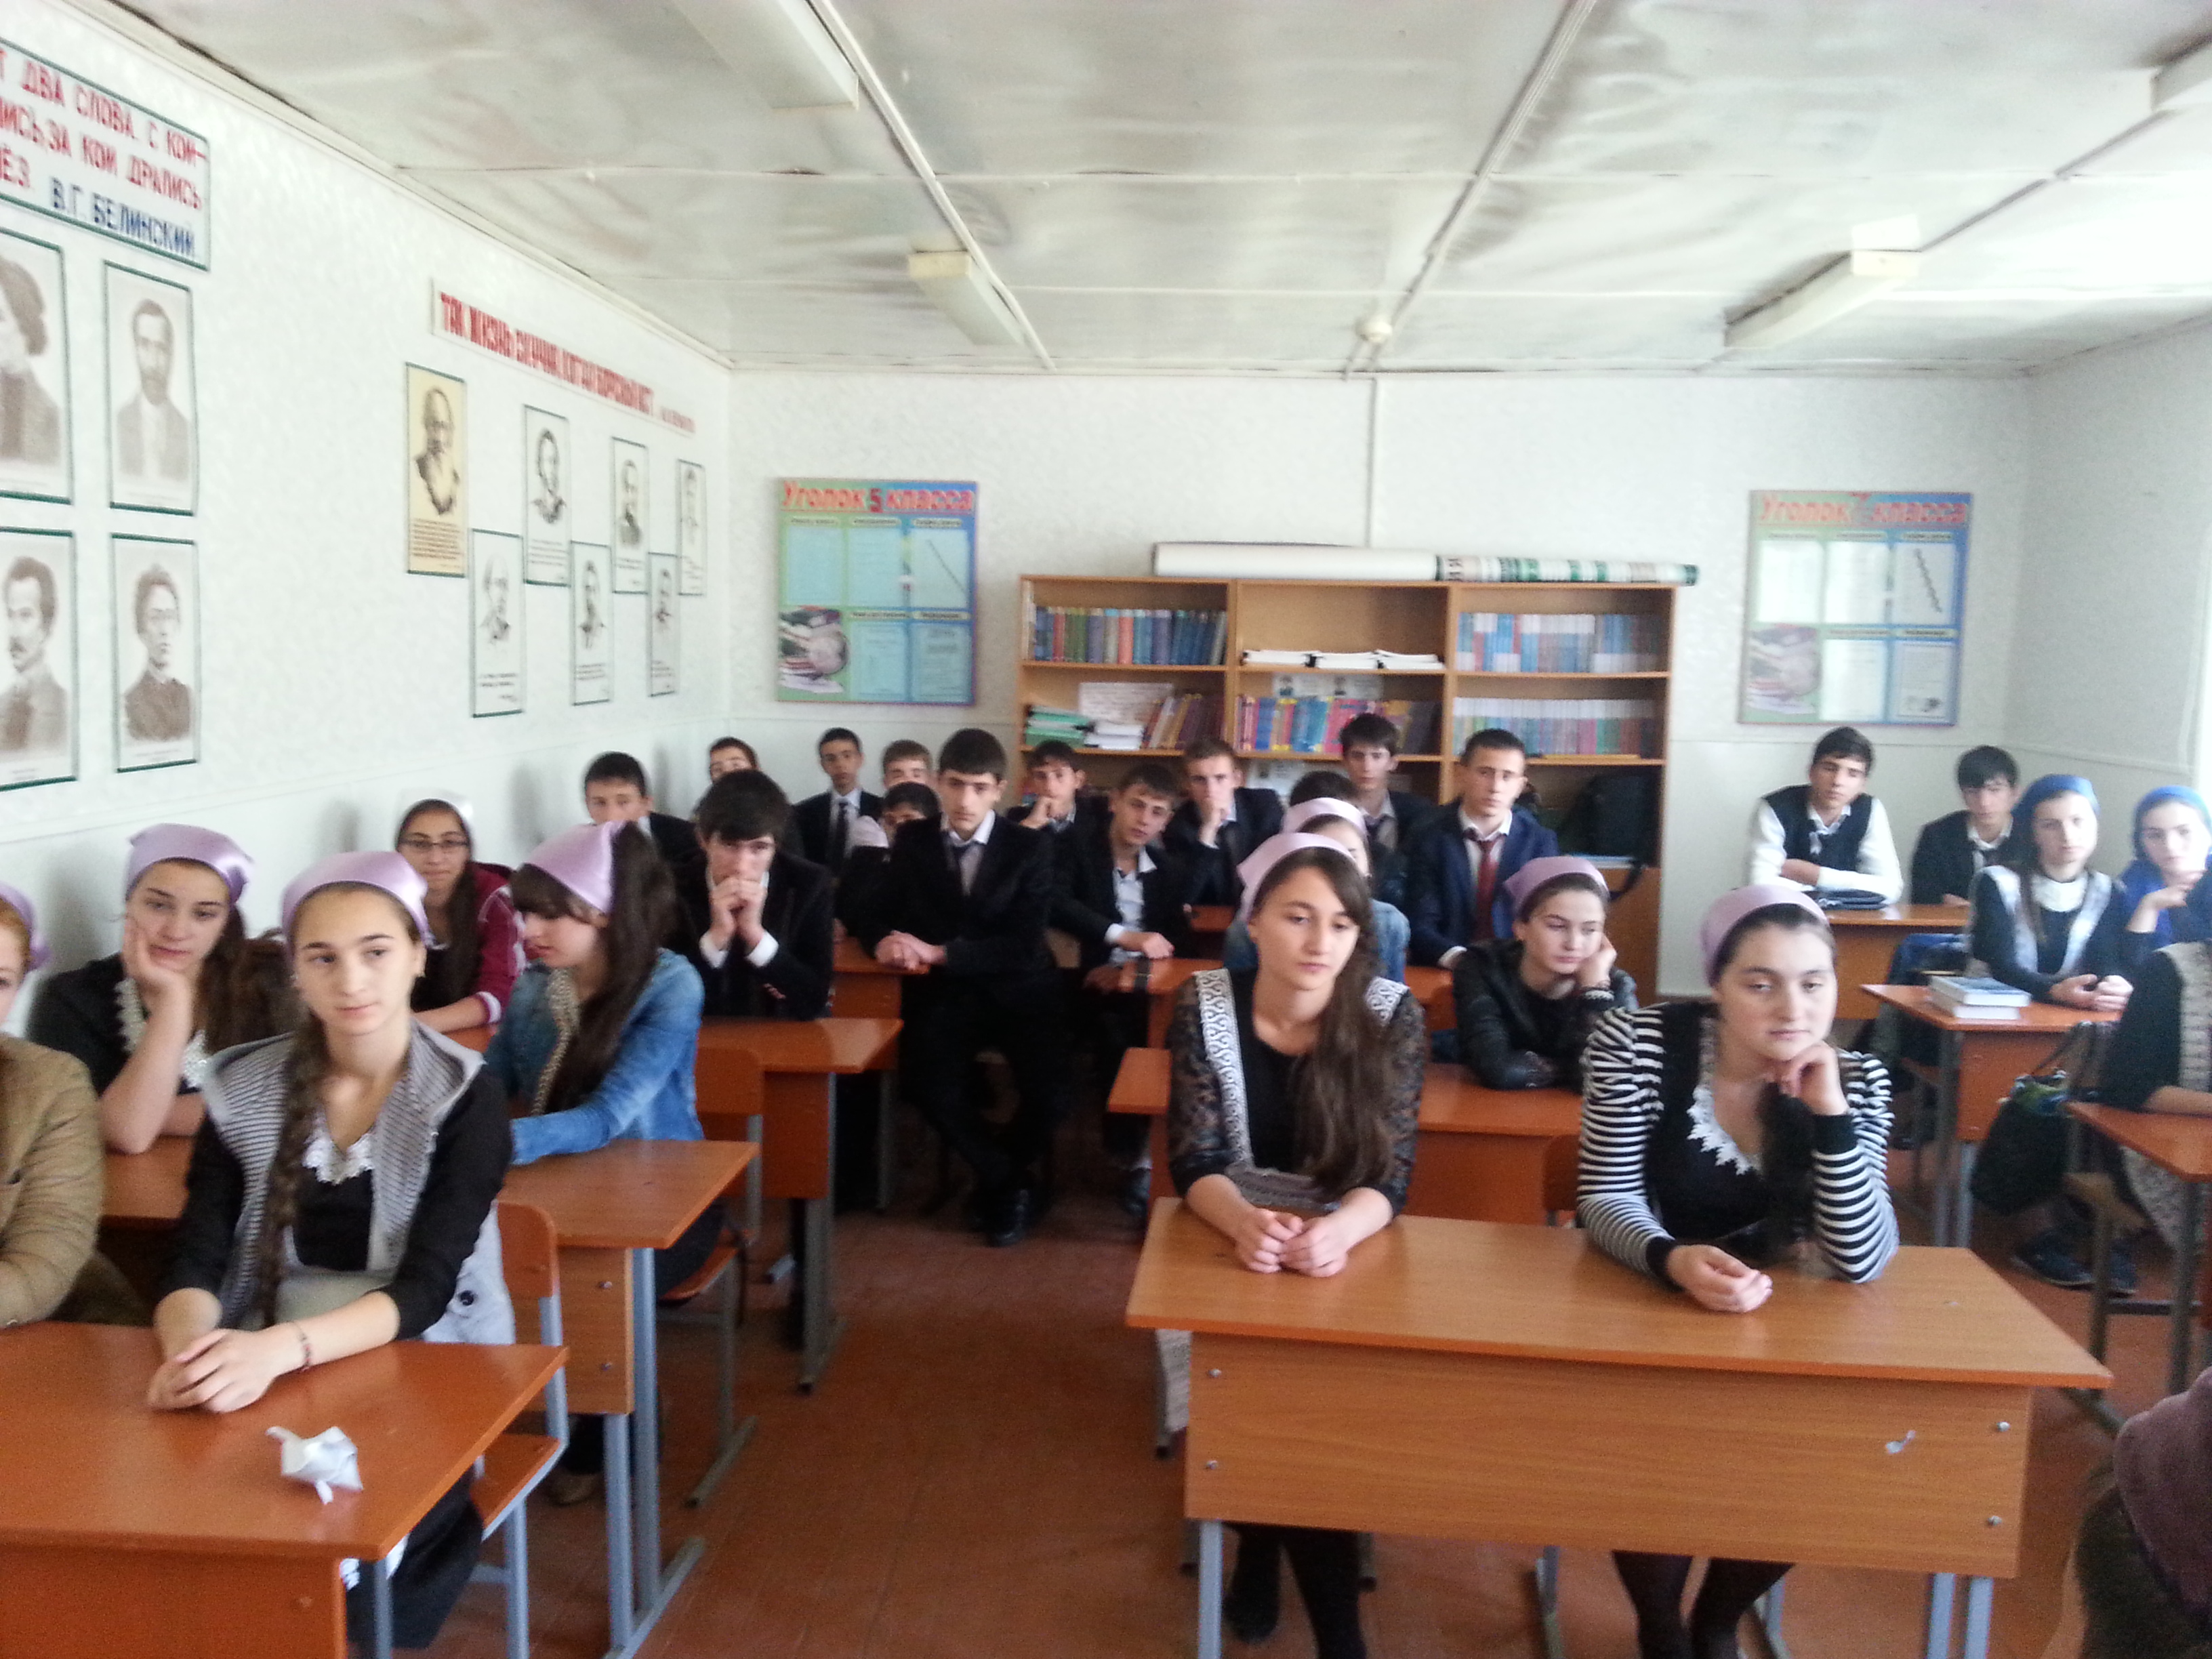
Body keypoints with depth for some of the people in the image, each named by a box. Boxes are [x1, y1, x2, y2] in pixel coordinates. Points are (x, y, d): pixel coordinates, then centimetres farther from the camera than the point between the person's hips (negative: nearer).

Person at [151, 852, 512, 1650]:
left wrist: (284, 1347, -32)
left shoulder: (465, 1097, -7)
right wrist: (192, 1344, -25)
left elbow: (423, 1292, -15)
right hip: (261, 1374, 3)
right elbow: (195, 1262, -1)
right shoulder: (244, 1087, 3)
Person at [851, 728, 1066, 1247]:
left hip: (1019, 991, -1)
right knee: (926, 1076, -29)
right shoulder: (912, 840, 5)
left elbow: (1024, 947, -11)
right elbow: (873, 912, 7)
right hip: (946, 993, 2)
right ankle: (1010, 1182, -2)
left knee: (1045, 1084, -27)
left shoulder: (1030, 847, -4)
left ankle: (999, 1180, 8)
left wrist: (938, 952, -21)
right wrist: (884, 941, -19)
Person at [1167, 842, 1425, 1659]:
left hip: (1347, 1254, 0)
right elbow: (1195, 1162, -13)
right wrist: (1246, 1223, -36)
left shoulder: (1392, 1015, -11)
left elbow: (1392, 1175, -14)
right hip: (1234, 1247, 0)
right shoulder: (1204, 1005, -11)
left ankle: (1264, 1547, -1)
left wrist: (1337, 1232, -37)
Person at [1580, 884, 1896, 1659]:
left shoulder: (1856, 1079, -12)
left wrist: (1829, 1114, -29)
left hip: (1771, 1322, 3)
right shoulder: (1636, 1044, -19)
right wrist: (1673, 1259, -38)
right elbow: (1607, 1200, -17)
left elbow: (1861, 1263, -19)